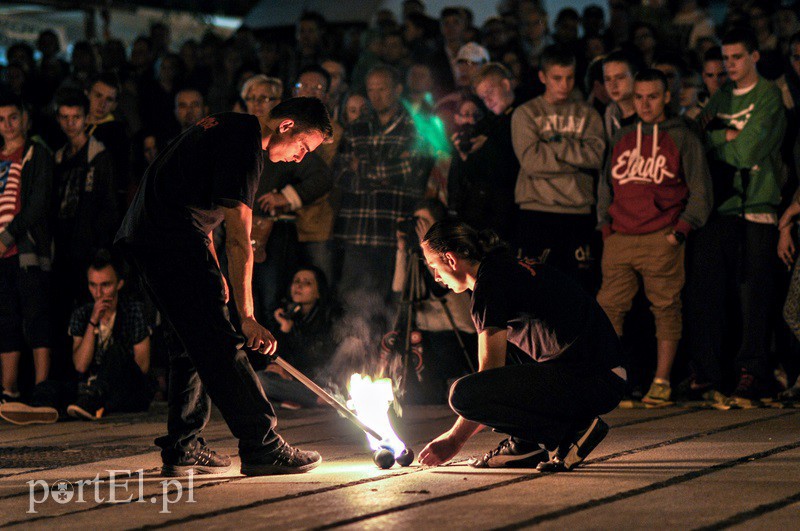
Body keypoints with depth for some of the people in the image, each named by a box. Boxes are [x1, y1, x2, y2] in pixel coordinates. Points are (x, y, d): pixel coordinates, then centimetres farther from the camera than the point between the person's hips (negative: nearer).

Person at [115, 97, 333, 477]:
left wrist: (211, 270, 20)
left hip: (144, 236, 11)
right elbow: (239, 239, -18)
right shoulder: (244, 146, -15)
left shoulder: (230, 127, 17)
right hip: (172, 241, -11)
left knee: (196, 343, 12)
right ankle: (261, 446, -11)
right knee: (219, 344, -10)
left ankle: (181, 449, 13)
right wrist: (246, 316, -17)